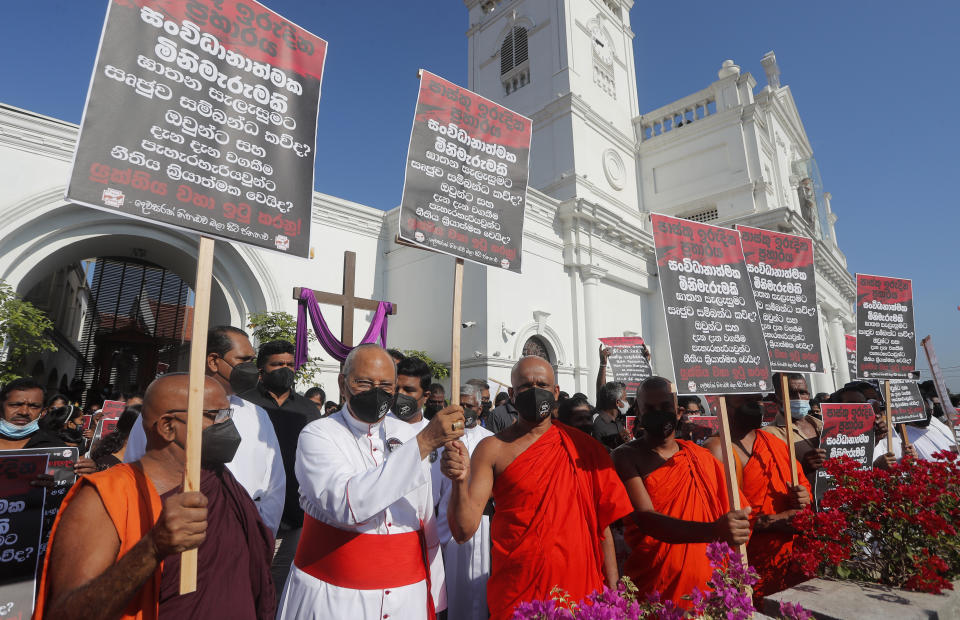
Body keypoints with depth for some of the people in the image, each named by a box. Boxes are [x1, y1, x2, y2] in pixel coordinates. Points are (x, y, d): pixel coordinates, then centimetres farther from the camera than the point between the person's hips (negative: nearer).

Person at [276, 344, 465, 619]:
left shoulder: (409, 435, 1)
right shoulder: (318, 435, -12)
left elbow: (427, 523, 6)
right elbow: (348, 505, -29)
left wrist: (434, 597, 8)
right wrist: (423, 443, -32)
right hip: (333, 596, -3)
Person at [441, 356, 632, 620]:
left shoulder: (583, 447, 0)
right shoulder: (492, 449, -8)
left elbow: (602, 521, 3)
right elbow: (464, 530, -13)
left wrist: (613, 588, -2)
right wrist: (460, 480, -30)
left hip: (580, 586, 2)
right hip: (516, 592, -2)